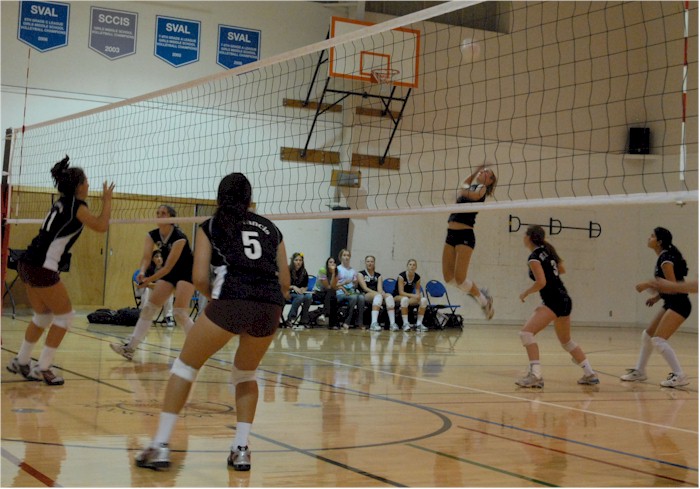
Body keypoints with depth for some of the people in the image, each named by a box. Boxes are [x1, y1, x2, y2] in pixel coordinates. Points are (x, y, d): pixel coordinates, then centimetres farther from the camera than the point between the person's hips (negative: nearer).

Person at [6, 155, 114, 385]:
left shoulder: (61, 203, 17)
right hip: (42, 268, -9)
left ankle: (20, 362, 27)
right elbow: (101, 226, -2)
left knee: (43, 316, 20)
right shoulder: (76, 205, -7)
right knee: (65, 316, 2)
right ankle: (43, 368, 3)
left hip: (28, 264, 9)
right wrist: (107, 200, 9)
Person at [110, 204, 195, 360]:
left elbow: (168, 266, -28)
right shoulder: (152, 235, -6)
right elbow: (146, 257, -16)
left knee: (179, 312, -20)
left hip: (187, 273, -7)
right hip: (170, 273, 7)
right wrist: (142, 272, -37)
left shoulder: (179, 237, -26)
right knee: (149, 308, -3)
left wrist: (149, 280, -35)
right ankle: (129, 347, -5)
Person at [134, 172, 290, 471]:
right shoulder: (270, 228, 24)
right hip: (270, 306, 3)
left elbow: (200, 278, 6)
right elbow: (285, 282, 20)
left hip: (231, 301, -3)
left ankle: (160, 446, 6)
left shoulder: (210, 227, 16)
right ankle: (241, 450, 17)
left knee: (185, 366, 14)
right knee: (245, 374, 26)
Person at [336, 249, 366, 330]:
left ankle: (359, 323, -28)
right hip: (341, 294, -4)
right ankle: (347, 322, -30)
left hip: (351, 292, 4)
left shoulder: (353, 270, 20)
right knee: (353, 297, -36)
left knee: (361, 297, -30)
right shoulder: (338, 269, 7)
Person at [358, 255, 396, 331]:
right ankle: (374, 323, -52)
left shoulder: (378, 275, 20)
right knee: (378, 295, -37)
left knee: (389, 296, -28)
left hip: (376, 295, 4)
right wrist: (377, 293, -21)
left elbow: (379, 288, 4)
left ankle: (392, 323, -38)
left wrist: (382, 293, -21)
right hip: (365, 296, -4)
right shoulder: (361, 274, 7)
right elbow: (365, 288, -7)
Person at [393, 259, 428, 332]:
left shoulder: (417, 277, -2)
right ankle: (405, 324, -36)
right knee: (405, 299, -40)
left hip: (410, 297, 5)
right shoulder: (402, 276, -17)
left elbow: (418, 292, 0)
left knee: (424, 300, -21)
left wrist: (418, 296, -24)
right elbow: (401, 292, -22)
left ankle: (419, 323, -19)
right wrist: (413, 295, -33)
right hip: (398, 297, -5)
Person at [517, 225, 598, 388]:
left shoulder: (534, 257, -12)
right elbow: (562, 269, 26)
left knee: (526, 332, -15)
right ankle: (590, 374, 28)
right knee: (566, 341, 24)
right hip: (564, 299, 9)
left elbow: (541, 282, -20)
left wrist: (525, 293, -6)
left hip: (553, 301, -9)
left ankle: (536, 375, -23)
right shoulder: (548, 249, 12)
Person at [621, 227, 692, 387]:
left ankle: (680, 376, -12)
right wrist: (657, 297, 11)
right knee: (647, 335, 15)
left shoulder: (665, 258, -16)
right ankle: (640, 371, 27)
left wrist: (648, 285, -18)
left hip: (679, 305, -10)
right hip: (671, 304, 10)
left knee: (658, 340, -15)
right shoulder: (663, 257, 13)